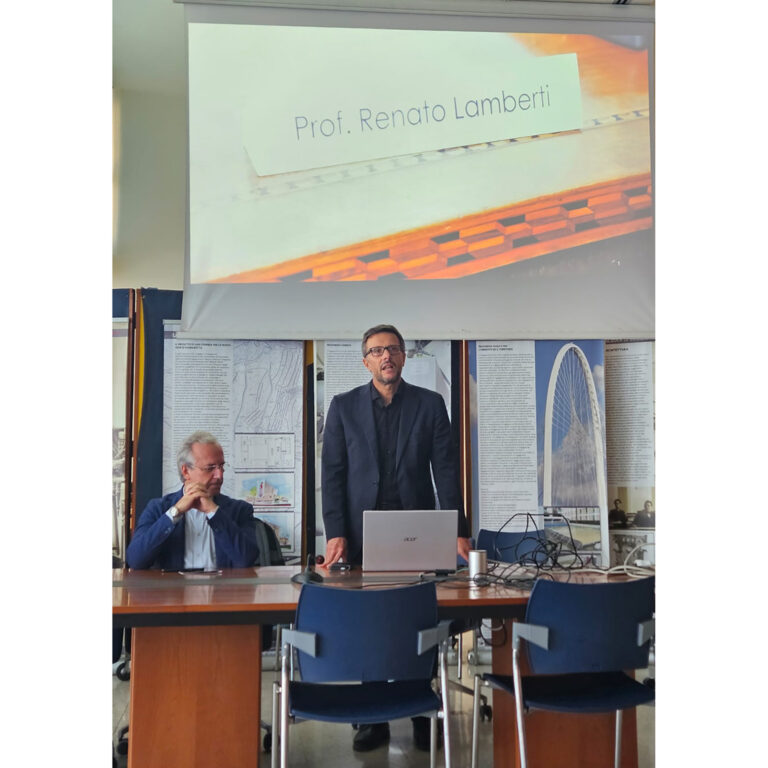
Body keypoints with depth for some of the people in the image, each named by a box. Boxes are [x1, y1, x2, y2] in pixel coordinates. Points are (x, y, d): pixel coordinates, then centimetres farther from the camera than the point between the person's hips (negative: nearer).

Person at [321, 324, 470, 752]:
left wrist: (459, 532, -6)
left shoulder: (430, 404, 5)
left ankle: (424, 716, 18)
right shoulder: (344, 406, 5)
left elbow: (446, 470, 2)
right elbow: (333, 473, 2)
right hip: (363, 534, 0)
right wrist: (335, 533, -8)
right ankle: (374, 720, 16)